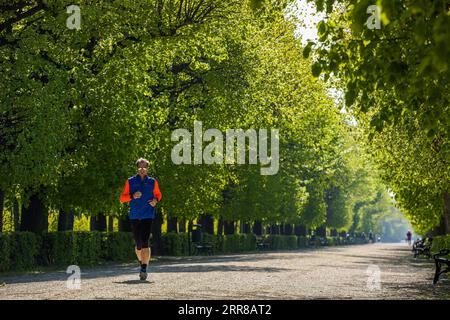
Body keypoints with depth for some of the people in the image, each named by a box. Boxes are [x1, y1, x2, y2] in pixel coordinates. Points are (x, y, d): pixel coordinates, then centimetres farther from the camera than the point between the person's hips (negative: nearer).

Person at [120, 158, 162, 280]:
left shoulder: (152, 182, 10)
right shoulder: (130, 181, 9)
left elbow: (158, 195, 23)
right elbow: (122, 198, 7)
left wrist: (155, 200, 0)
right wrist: (133, 196, -11)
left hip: (148, 216, -2)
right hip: (134, 217, 2)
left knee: (145, 243, -15)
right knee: (138, 245, 8)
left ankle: (144, 270, -19)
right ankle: (142, 263, 31)